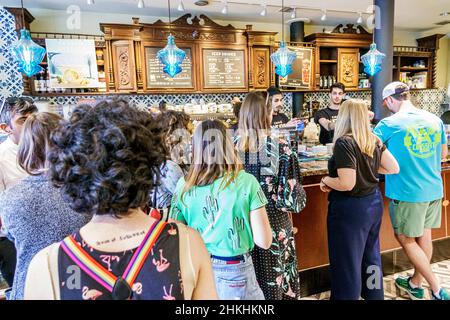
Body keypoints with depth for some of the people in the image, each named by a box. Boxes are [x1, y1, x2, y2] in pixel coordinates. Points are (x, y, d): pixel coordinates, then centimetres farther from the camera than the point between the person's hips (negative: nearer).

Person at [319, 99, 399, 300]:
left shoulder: (344, 142, -21)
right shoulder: (374, 140, 2)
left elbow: (347, 184, -26)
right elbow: (394, 168, 6)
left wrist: (326, 180, -10)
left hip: (351, 209, -8)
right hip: (374, 203, 8)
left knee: (347, 262, 7)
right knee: (371, 256, 24)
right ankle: (374, 294, 42)